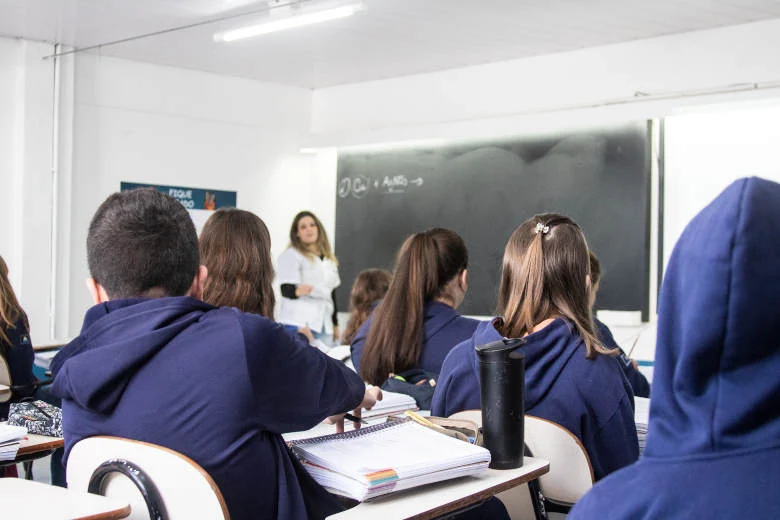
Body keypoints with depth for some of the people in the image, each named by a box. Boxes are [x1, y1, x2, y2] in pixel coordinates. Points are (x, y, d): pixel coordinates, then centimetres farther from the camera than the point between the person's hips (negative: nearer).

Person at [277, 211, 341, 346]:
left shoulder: (329, 260, 20)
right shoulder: (290, 255, -2)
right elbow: (286, 289, -11)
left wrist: (335, 324, 23)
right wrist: (297, 291, -34)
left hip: (324, 327, 6)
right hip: (297, 324, -6)